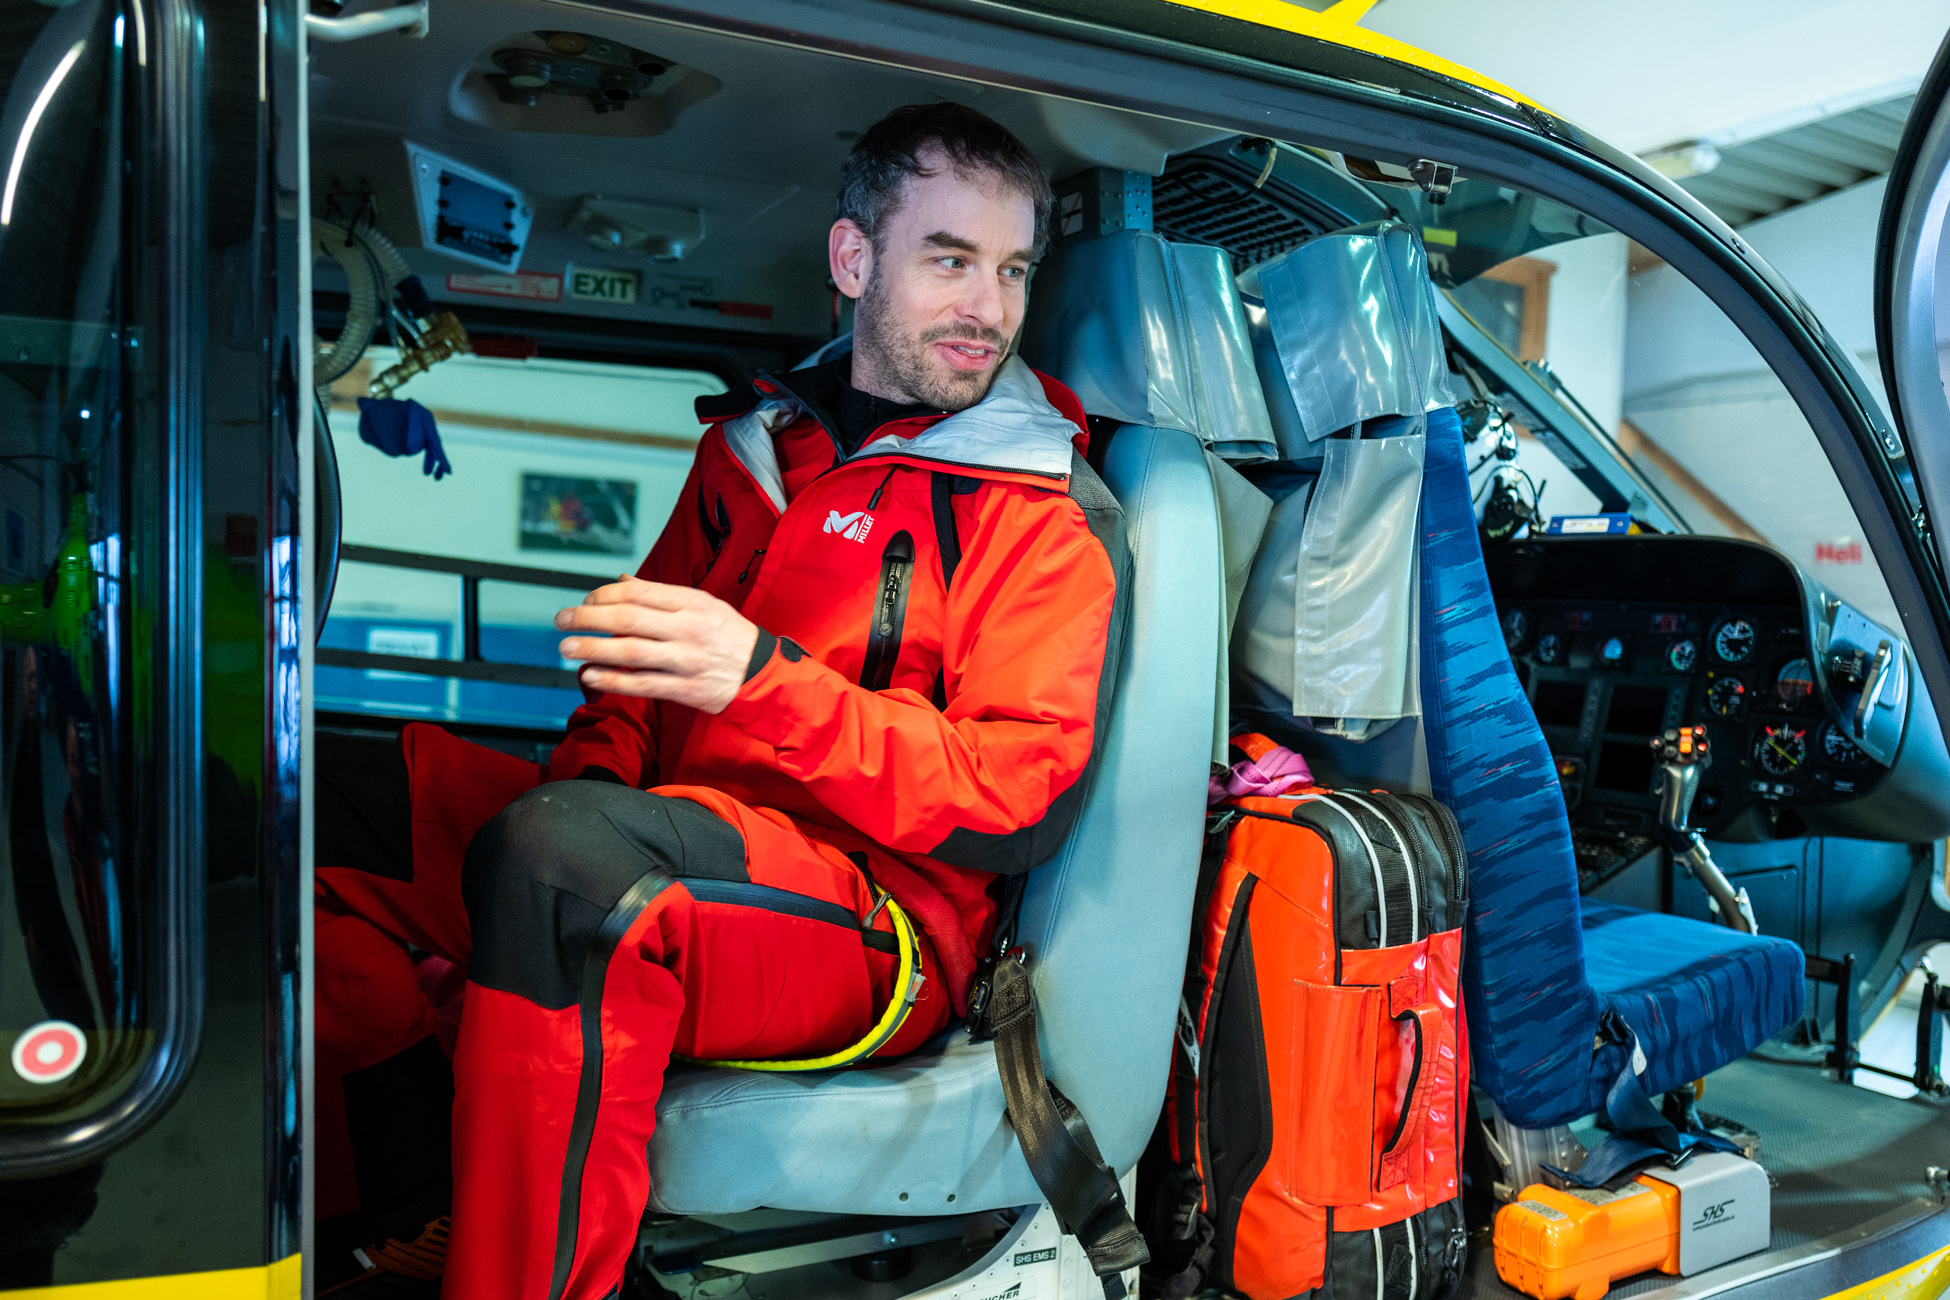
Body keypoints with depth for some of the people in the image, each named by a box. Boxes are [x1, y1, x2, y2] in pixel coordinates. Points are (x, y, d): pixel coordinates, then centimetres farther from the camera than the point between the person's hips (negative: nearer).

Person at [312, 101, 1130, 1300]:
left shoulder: (1056, 517, -2)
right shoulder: (757, 439, 18)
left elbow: (1022, 808, -12)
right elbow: (644, 668, 24)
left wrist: (767, 681, -23)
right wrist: (594, 766, 0)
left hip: (881, 920, -6)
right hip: (670, 840, 7)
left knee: (557, 850, -35)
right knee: (324, 780, -4)